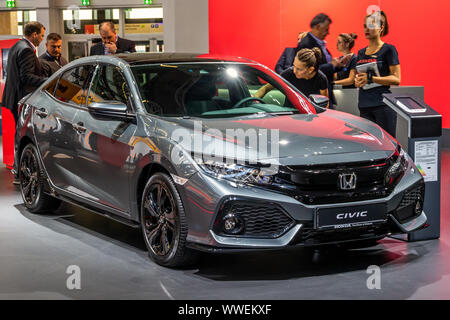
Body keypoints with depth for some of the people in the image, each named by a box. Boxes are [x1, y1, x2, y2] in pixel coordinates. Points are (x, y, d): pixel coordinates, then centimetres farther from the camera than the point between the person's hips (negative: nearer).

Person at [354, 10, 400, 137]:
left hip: (383, 104, -6)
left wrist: (370, 78, -18)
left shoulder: (388, 49, -4)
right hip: (364, 105, 6)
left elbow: (396, 79, -10)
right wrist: (358, 81, 1)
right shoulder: (361, 52, 17)